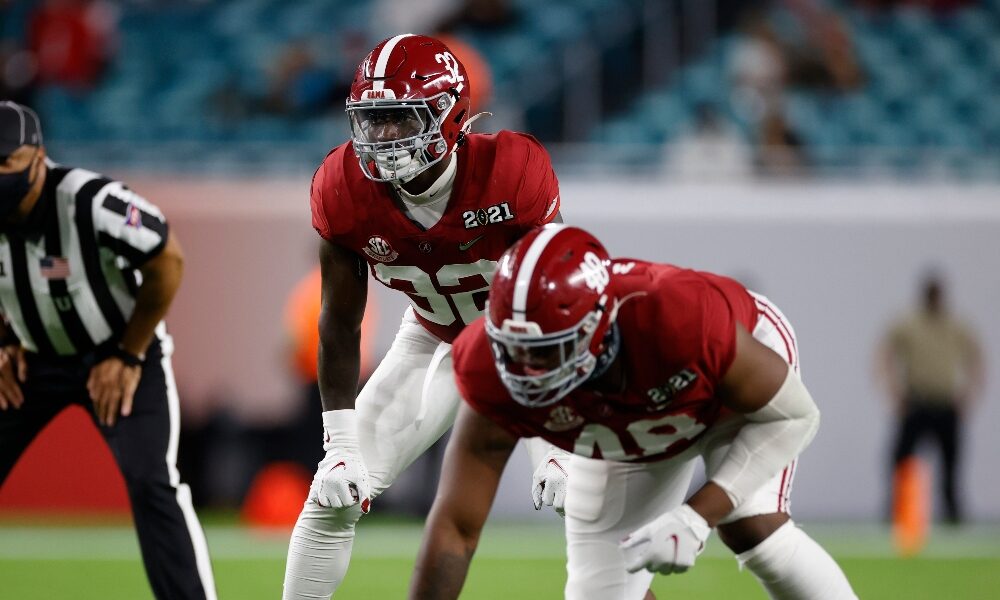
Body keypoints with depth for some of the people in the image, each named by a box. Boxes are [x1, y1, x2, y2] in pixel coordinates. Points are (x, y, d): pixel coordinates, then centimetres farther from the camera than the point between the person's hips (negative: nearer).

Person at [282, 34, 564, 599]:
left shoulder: (512, 172, -34)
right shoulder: (346, 189, -24)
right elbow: (340, 325, -13)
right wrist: (340, 447, -16)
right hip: (436, 336, 3)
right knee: (334, 495, -4)